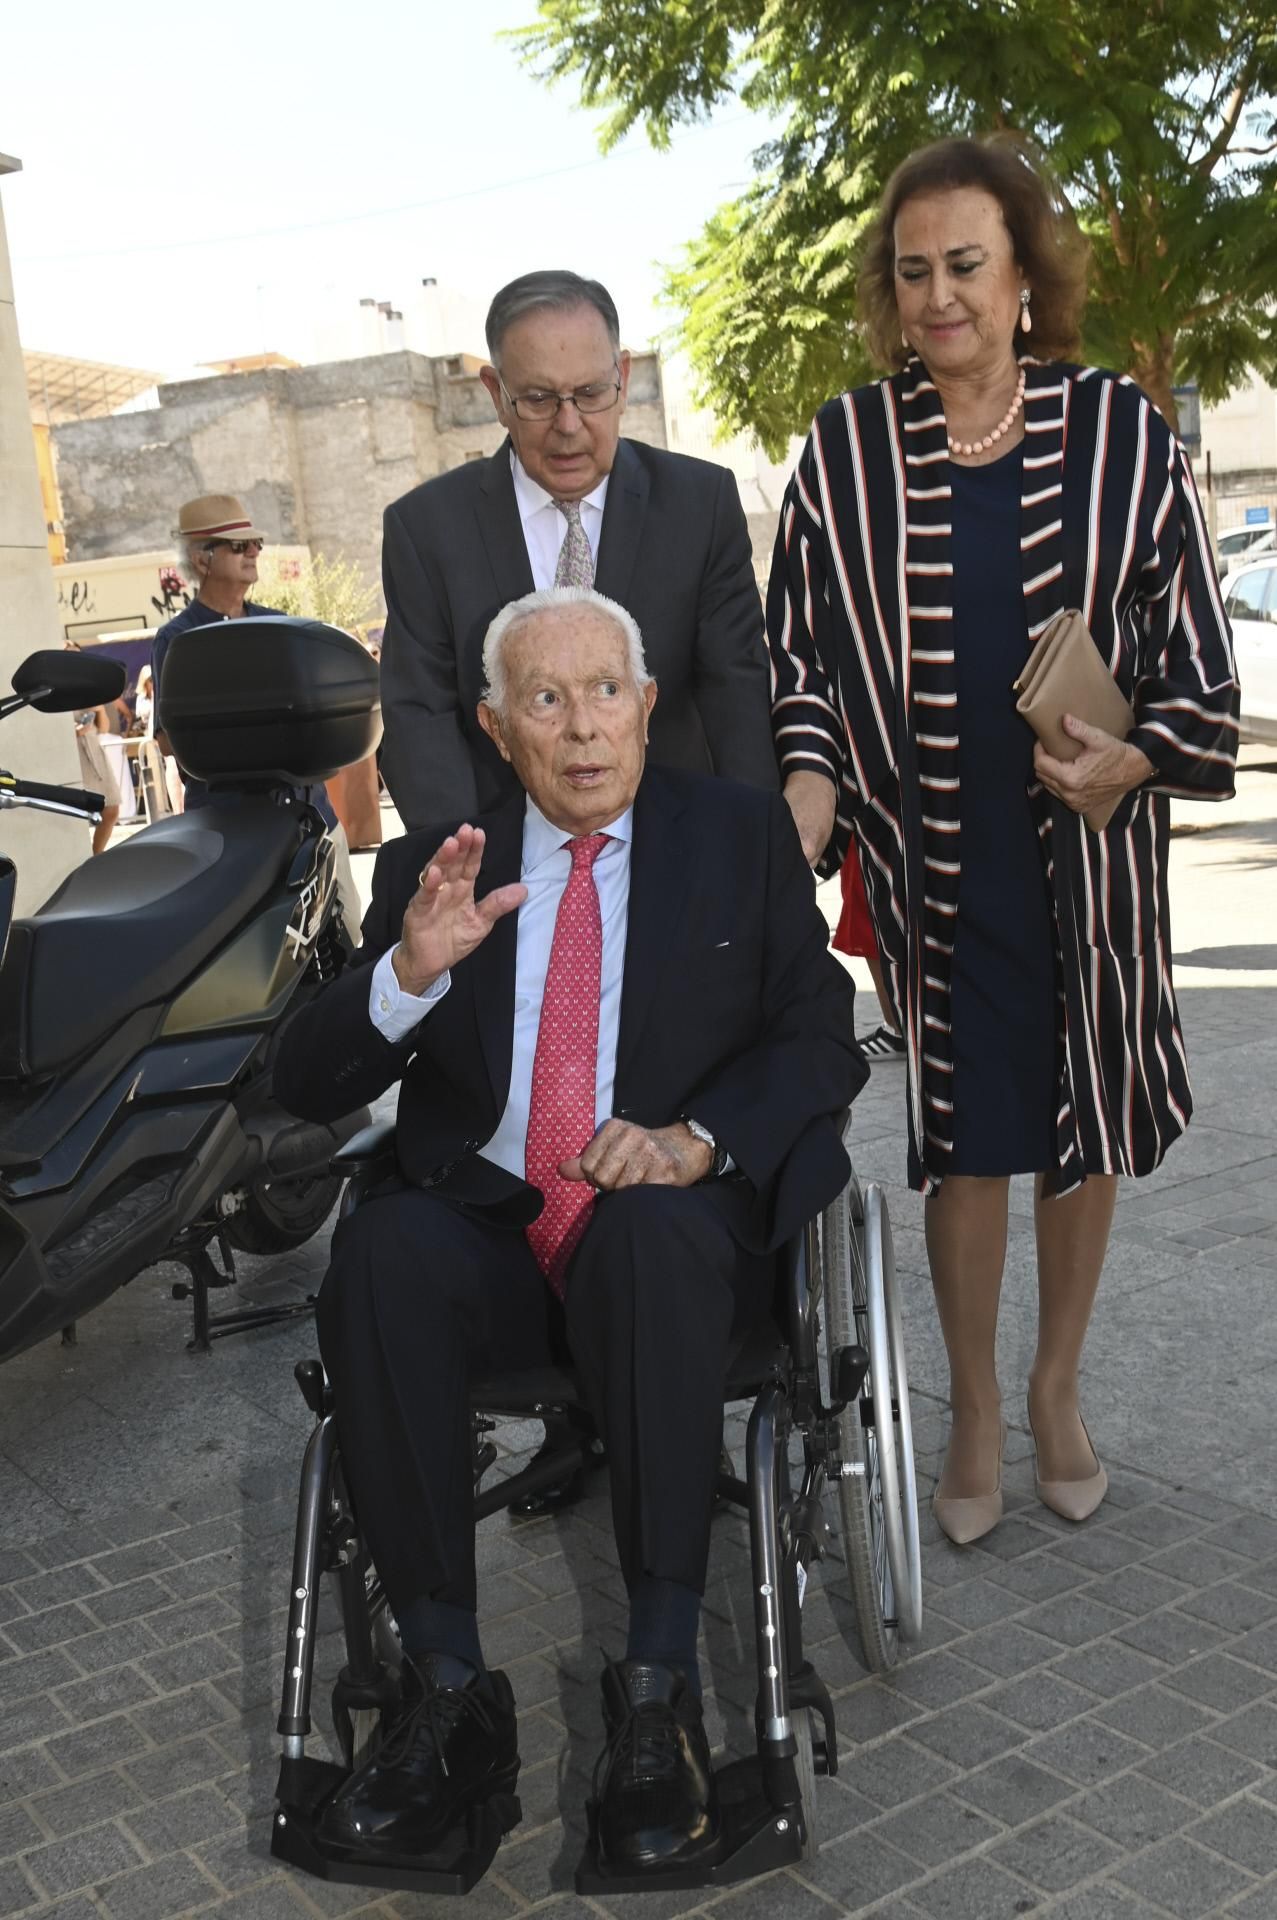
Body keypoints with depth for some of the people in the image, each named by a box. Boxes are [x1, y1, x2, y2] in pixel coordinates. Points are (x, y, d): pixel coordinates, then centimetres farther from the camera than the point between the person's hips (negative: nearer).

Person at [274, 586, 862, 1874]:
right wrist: (408, 970, -16)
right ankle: (450, 1697, -24)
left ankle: (658, 1693, -30)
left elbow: (823, 1039, 4)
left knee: (651, 1230, -36)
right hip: (488, 1230, 2)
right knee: (382, 1248, -31)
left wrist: (697, 1138, -16)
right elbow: (305, 1087, 5)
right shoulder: (433, 866, 11)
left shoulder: (742, 835, 10)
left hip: (670, 1226, -1)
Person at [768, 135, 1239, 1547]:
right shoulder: (845, 450, 2)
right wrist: (808, 795, -11)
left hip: (1089, 848, 1)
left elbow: (1194, 639, 4)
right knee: (967, 1137, 2)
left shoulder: (1119, 433, 1)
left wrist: (1136, 757, -13)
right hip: (932, 857, -1)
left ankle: (1056, 1386, 32)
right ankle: (974, 1409, 23)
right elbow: (802, 649, 3)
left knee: (1088, 1120, 10)